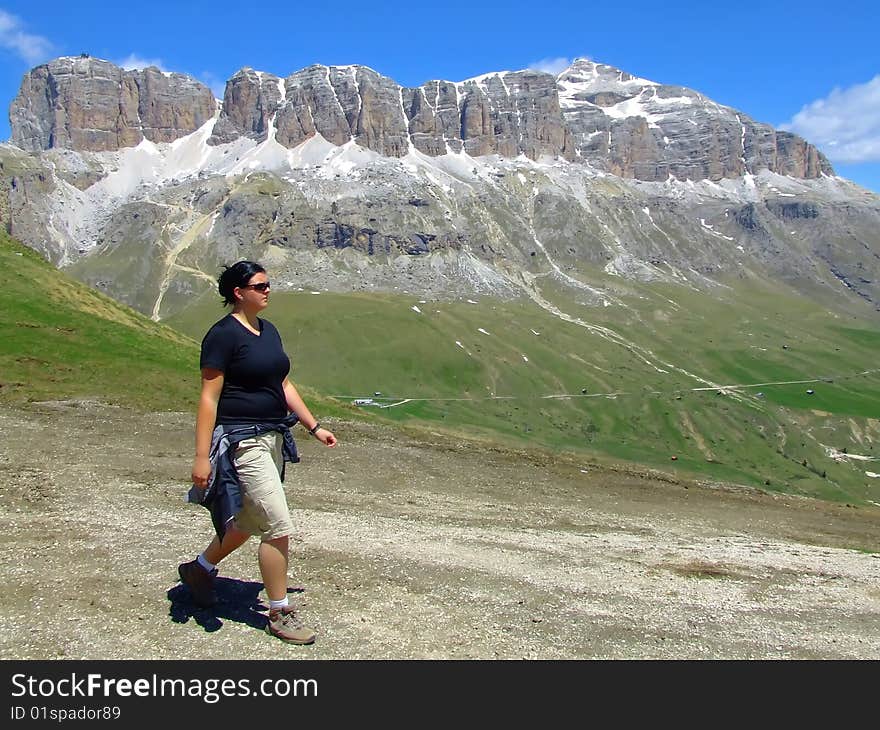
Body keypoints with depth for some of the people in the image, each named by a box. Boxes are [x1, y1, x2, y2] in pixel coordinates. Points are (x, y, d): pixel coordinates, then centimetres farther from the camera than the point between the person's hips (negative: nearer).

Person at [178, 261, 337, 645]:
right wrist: (202, 457, -18)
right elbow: (209, 397, -15)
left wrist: (314, 427, 15)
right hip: (242, 441, -9)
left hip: (272, 438, 9)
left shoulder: (269, 331, 13)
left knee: (248, 521, 20)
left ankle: (199, 569, 44)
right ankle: (280, 615, 8)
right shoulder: (223, 334, -12)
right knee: (279, 527, -7)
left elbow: (283, 385, 18)